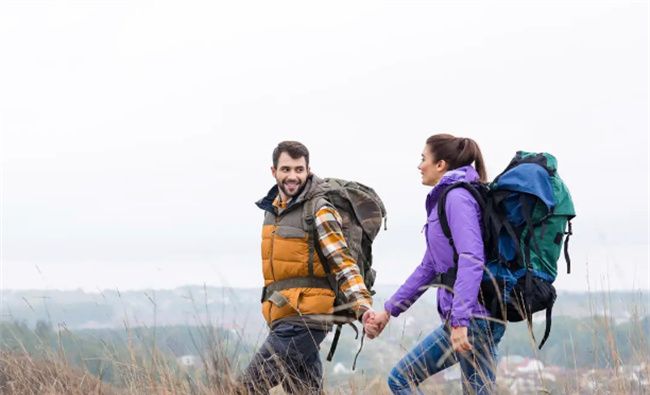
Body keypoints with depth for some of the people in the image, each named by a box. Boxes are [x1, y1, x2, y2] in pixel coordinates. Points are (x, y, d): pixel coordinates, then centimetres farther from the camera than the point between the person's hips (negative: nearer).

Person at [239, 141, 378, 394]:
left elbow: (344, 264, -15)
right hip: (283, 318, 8)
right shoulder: (273, 208, 14)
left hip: (303, 321, -8)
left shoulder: (319, 210, -10)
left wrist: (363, 307, -27)